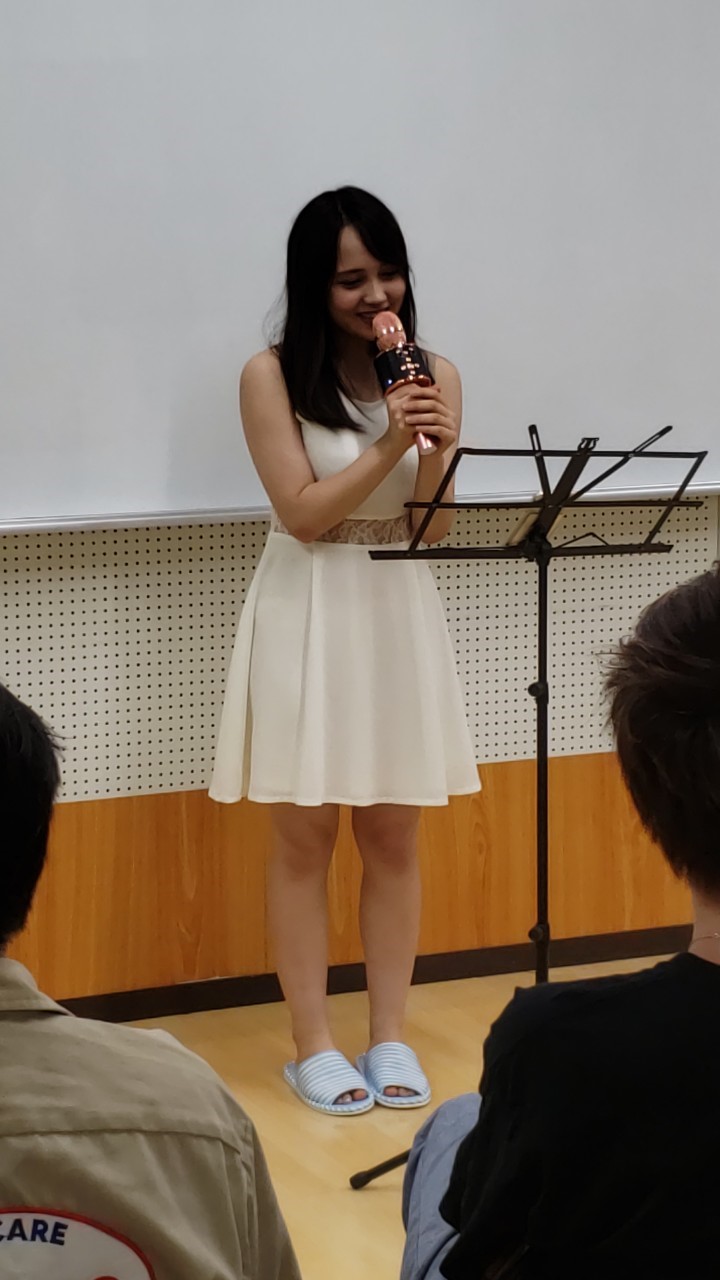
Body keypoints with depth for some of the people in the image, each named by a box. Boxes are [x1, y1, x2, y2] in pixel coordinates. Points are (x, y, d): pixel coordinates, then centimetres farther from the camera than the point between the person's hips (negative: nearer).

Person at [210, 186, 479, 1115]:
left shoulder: (432, 375, 2)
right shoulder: (272, 376, -7)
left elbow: (435, 528, -2)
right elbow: (303, 512, -12)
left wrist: (435, 454, -20)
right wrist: (387, 447, -21)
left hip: (399, 613, 3)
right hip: (307, 614, -3)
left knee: (393, 836, 8)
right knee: (304, 836, 3)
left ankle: (389, 1036, 17)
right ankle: (312, 1046, 11)